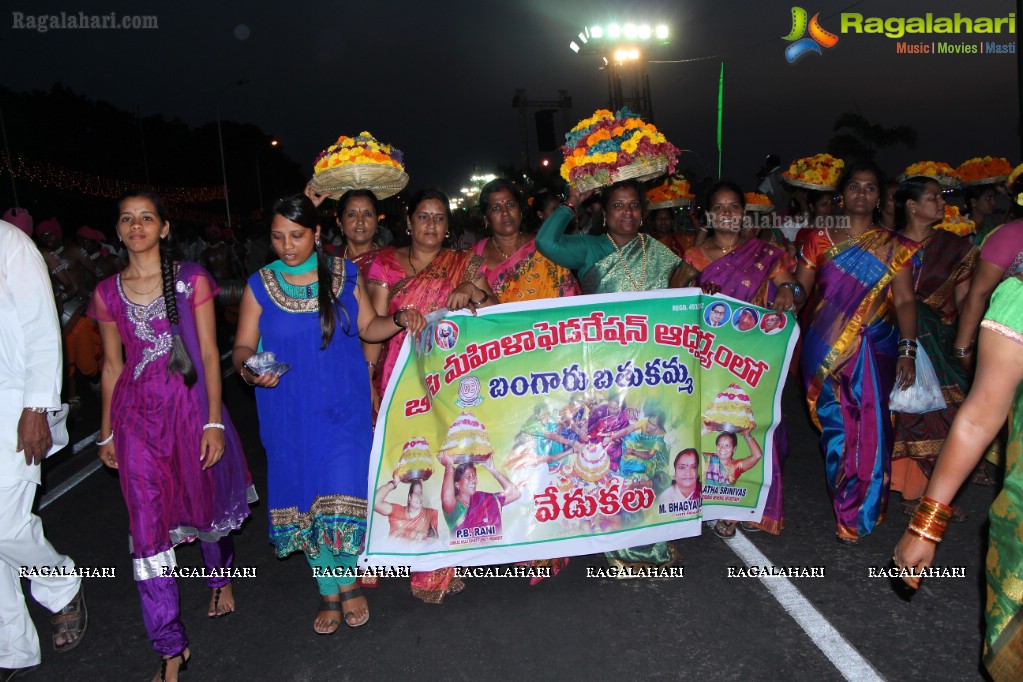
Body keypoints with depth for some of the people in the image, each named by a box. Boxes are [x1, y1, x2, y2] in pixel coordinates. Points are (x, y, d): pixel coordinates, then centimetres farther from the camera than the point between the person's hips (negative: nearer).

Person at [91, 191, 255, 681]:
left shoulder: (191, 279, -2)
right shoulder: (107, 292, 6)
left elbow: (209, 353, -4)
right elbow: (112, 366, 11)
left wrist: (214, 422, -9)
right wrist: (106, 432, 12)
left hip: (190, 406, -1)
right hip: (137, 415, 2)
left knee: (206, 502, 13)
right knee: (147, 525, -1)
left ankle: (221, 578, 45)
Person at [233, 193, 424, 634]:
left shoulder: (344, 274, 2)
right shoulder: (260, 286, 1)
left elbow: (368, 327, 8)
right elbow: (243, 347, 1)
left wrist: (400, 320, -11)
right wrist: (248, 368, -21)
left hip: (344, 408, -1)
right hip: (289, 414, 1)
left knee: (344, 493, -7)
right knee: (305, 496, 8)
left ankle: (348, 581, 21)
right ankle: (328, 591, 28)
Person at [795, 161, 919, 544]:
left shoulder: (894, 246, 7)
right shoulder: (820, 240, 9)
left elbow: (904, 300, 1)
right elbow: (799, 287, 6)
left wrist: (907, 350, -8)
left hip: (874, 351, 0)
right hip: (825, 350, 1)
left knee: (869, 429, -4)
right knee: (834, 427, 3)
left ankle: (857, 517, 12)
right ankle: (844, 509, 20)